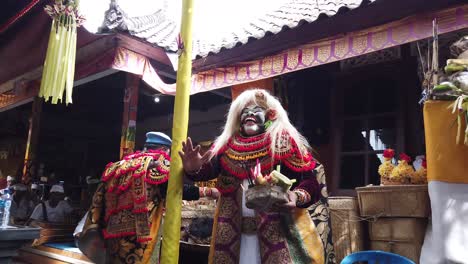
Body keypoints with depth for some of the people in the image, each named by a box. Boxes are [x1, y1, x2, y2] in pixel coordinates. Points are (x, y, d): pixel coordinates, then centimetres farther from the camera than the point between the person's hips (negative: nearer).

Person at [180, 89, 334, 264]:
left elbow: (312, 178, -7)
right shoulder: (226, 144, 10)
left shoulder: (283, 141, -2)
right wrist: (193, 169, -20)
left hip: (277, 228, -3)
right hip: (234, 229, 4)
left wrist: (297, 197, -26)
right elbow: (208, 169, 2)